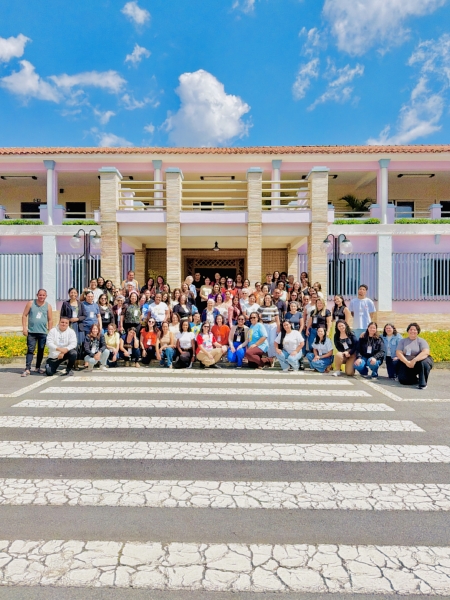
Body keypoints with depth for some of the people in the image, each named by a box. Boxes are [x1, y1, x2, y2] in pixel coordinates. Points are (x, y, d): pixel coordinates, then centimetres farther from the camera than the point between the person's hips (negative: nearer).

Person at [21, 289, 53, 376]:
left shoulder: (48, 306, 4)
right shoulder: (30, 303, 2)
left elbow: (50, 320, 6)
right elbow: (24, 315, 2)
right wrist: (24, 328, -5)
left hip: (43, 332, 2)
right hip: (31, 332, -1)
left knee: (41, 350, 8)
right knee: (30, 350, -5)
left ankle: (38, 367, 20)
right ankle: (27, 369, -6)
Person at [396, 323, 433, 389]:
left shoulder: (421, 341, -3)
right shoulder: (402, 341, 6)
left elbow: (426, 352, -21)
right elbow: (399, 353, -5)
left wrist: (414, 360, -34)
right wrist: (407, 362, -22)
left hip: (418, 363, -2)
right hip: (406, 364, 2)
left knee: (423, 362, -37)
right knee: (403, 380, -18)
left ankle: (423, 383, -19)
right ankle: (416, 378, 15)